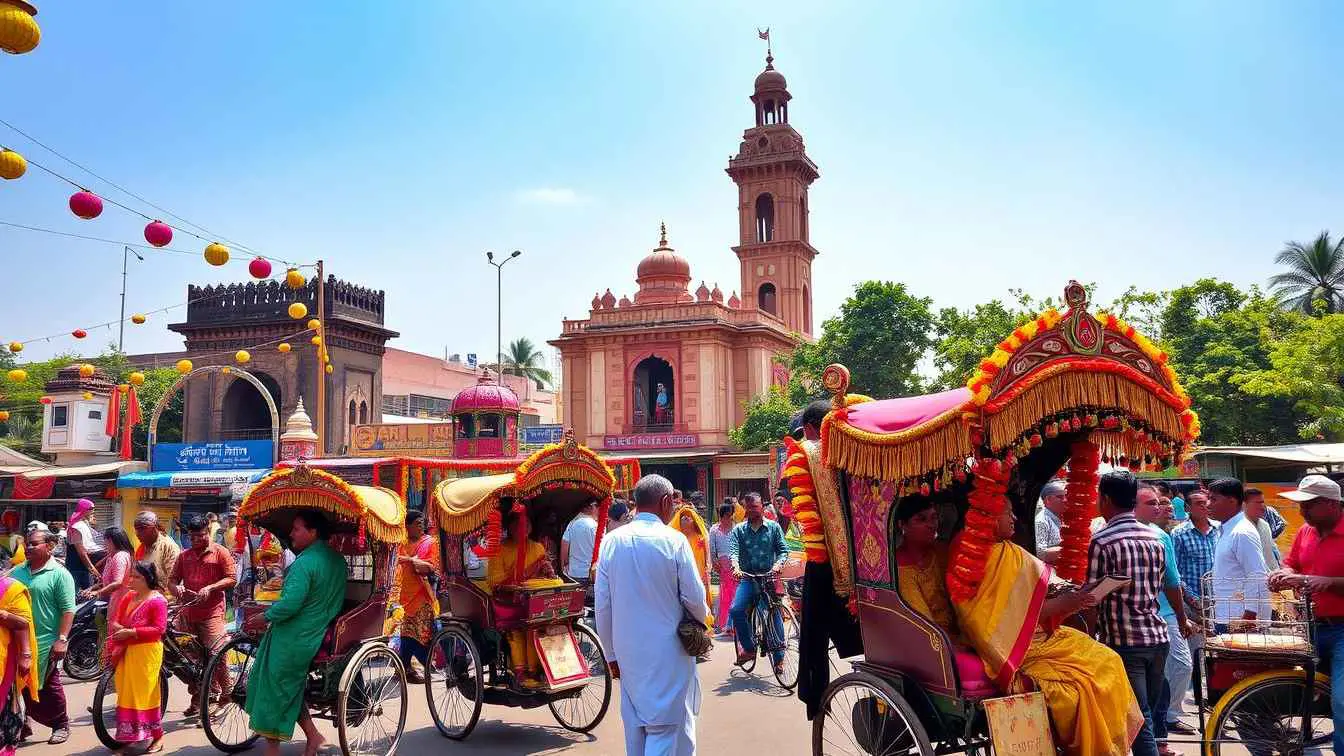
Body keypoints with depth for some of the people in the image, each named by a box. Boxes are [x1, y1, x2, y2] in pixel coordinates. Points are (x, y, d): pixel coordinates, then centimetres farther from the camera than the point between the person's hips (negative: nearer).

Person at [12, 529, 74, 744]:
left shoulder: (59, 574, -8)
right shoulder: (18, 571, 9)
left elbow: (68, 610, -12)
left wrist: (62, 639, -18)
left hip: (45, 642, -5)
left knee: (48, 686, 6)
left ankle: (61, 725, 21)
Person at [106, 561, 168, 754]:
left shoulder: (157, 600, -11)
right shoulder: (128, 597, 10)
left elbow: (159, 629, -17)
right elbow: (114, 620, 12)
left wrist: (131, 632, -21)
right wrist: (116, 627, -10)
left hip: (146, 653, -7)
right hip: (126, 652, 7)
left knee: (145, 693, -2)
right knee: (127, 693, 12)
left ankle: (157, 736, 9)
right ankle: (130, 735, 24)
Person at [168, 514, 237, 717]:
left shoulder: (220, 552, 2)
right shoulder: (184, 556, 16)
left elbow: (232, 578, -2)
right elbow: (171, 579, 16)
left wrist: (210, 588, -15)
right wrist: (176, 588, -7)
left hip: (211, 613, -5)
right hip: (188, 613, 5)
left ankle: (223, 695, -1)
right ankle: (197, 700, 21)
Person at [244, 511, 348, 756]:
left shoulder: (304, 563, -21)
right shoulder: (337, 559, 6)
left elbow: (290, 603, -28)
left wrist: (263, 618, -12)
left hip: (292, 639, -8)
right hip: (318, 633, 8)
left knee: (273, 691, 6)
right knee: (290, 689, 20)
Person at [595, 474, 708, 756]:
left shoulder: (611, 541, -1)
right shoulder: (673, 541, -13)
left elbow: (603, 605, 2)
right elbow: (694, 598, -8)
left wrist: (611, 653, 12)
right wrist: (703, 617, 14)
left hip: (627, 652, 4)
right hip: (667, 654, -4)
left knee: (635, 727, 15)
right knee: (666, 727, 3)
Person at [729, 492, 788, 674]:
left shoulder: (773, 527, 7)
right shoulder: (739, 530, 8)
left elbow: (783, 550, 2)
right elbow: (734, 550, -4)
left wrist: (778, 564, -19)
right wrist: (736, 567, -25)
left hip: (769, 577, -1)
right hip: (748, 578, 1)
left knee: (775, 615, -6)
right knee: (736, 610, -18)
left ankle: (778, 658, 5)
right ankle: (749, 648, -1)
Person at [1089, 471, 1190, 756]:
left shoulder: (1102, 541, -12)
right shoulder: (1155, 538, 8)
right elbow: (1162, 586, 17)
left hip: (1124, 641, -6)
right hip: (1157, 637, 6)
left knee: (1139, 720, -3)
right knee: (1151, 711, 17)